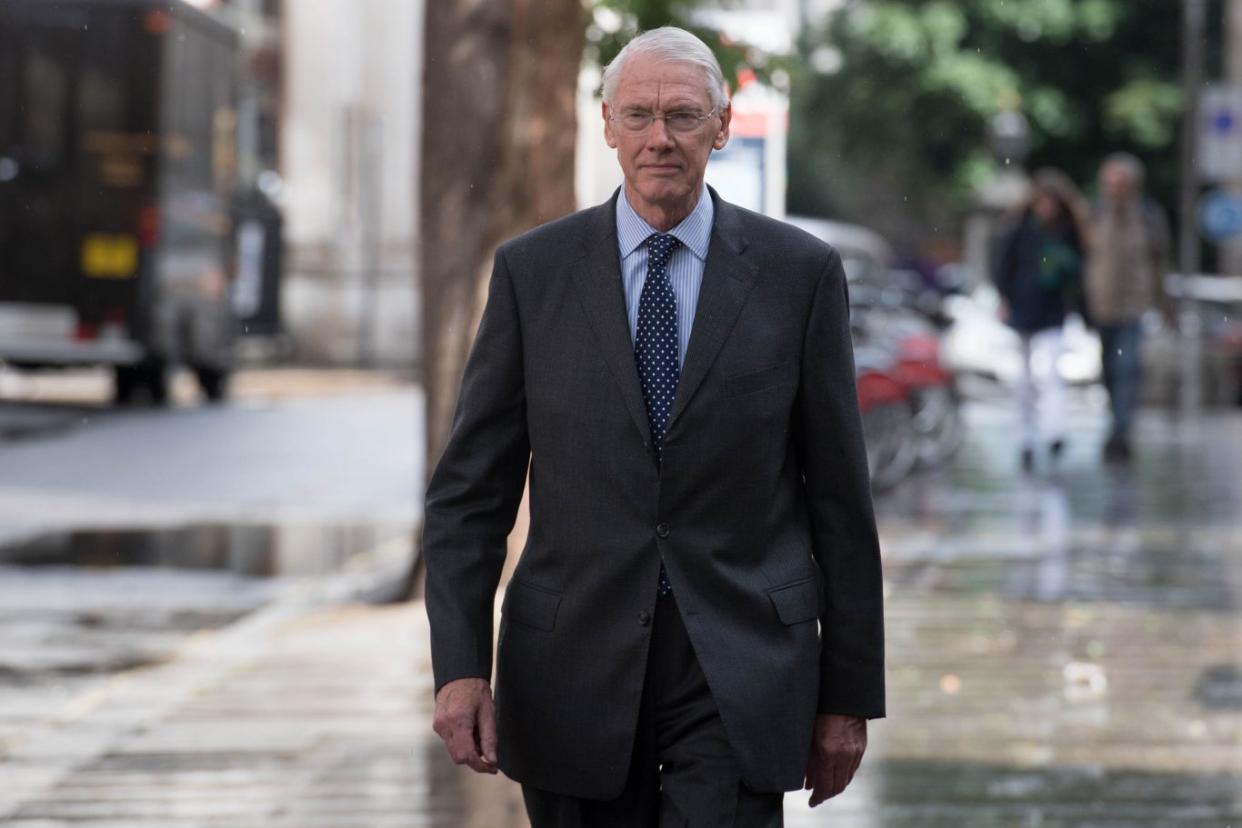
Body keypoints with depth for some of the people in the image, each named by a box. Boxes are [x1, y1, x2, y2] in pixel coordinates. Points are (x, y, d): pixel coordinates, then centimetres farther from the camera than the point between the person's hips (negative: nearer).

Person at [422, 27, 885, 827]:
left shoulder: (799, 272, 0)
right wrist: (460, 665, -8)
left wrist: (850, 693, 3)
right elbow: (471, 486, 3)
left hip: (739, 671, -1)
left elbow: (839, 492, 3)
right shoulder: (532, 271, 2)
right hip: (576, 666, 2)